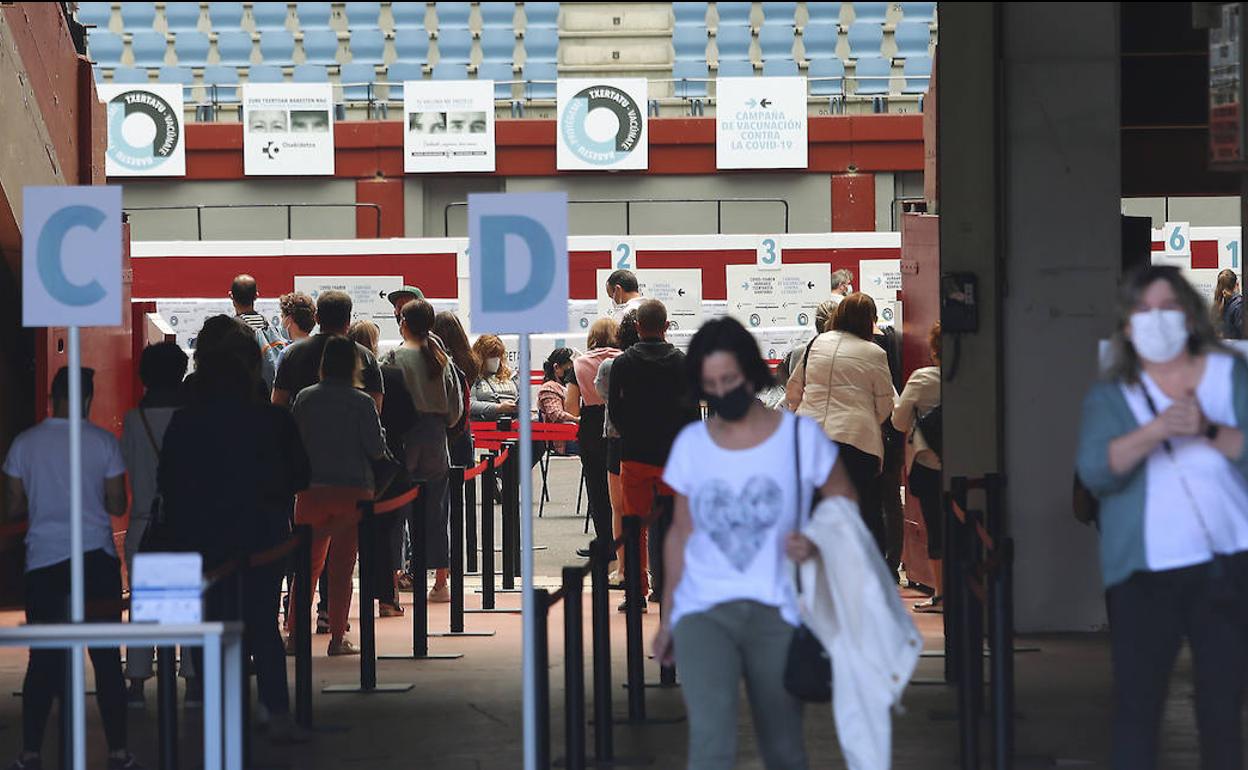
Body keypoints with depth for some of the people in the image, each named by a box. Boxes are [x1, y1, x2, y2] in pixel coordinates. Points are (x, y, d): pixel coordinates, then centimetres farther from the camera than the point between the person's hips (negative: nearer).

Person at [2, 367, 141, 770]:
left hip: (43, 559, 1)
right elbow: (117, 506, 1)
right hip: (96, 556, -1)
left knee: (43, 659, 4)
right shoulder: (103, 442, -3)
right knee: (106, 657, 3)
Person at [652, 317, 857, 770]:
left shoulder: (800, 436, -1)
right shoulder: (691, 445, 6)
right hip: (703, 612, 0)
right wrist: (667, 618, 16)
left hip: (775, 613, 0)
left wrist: (817, 544, -14)